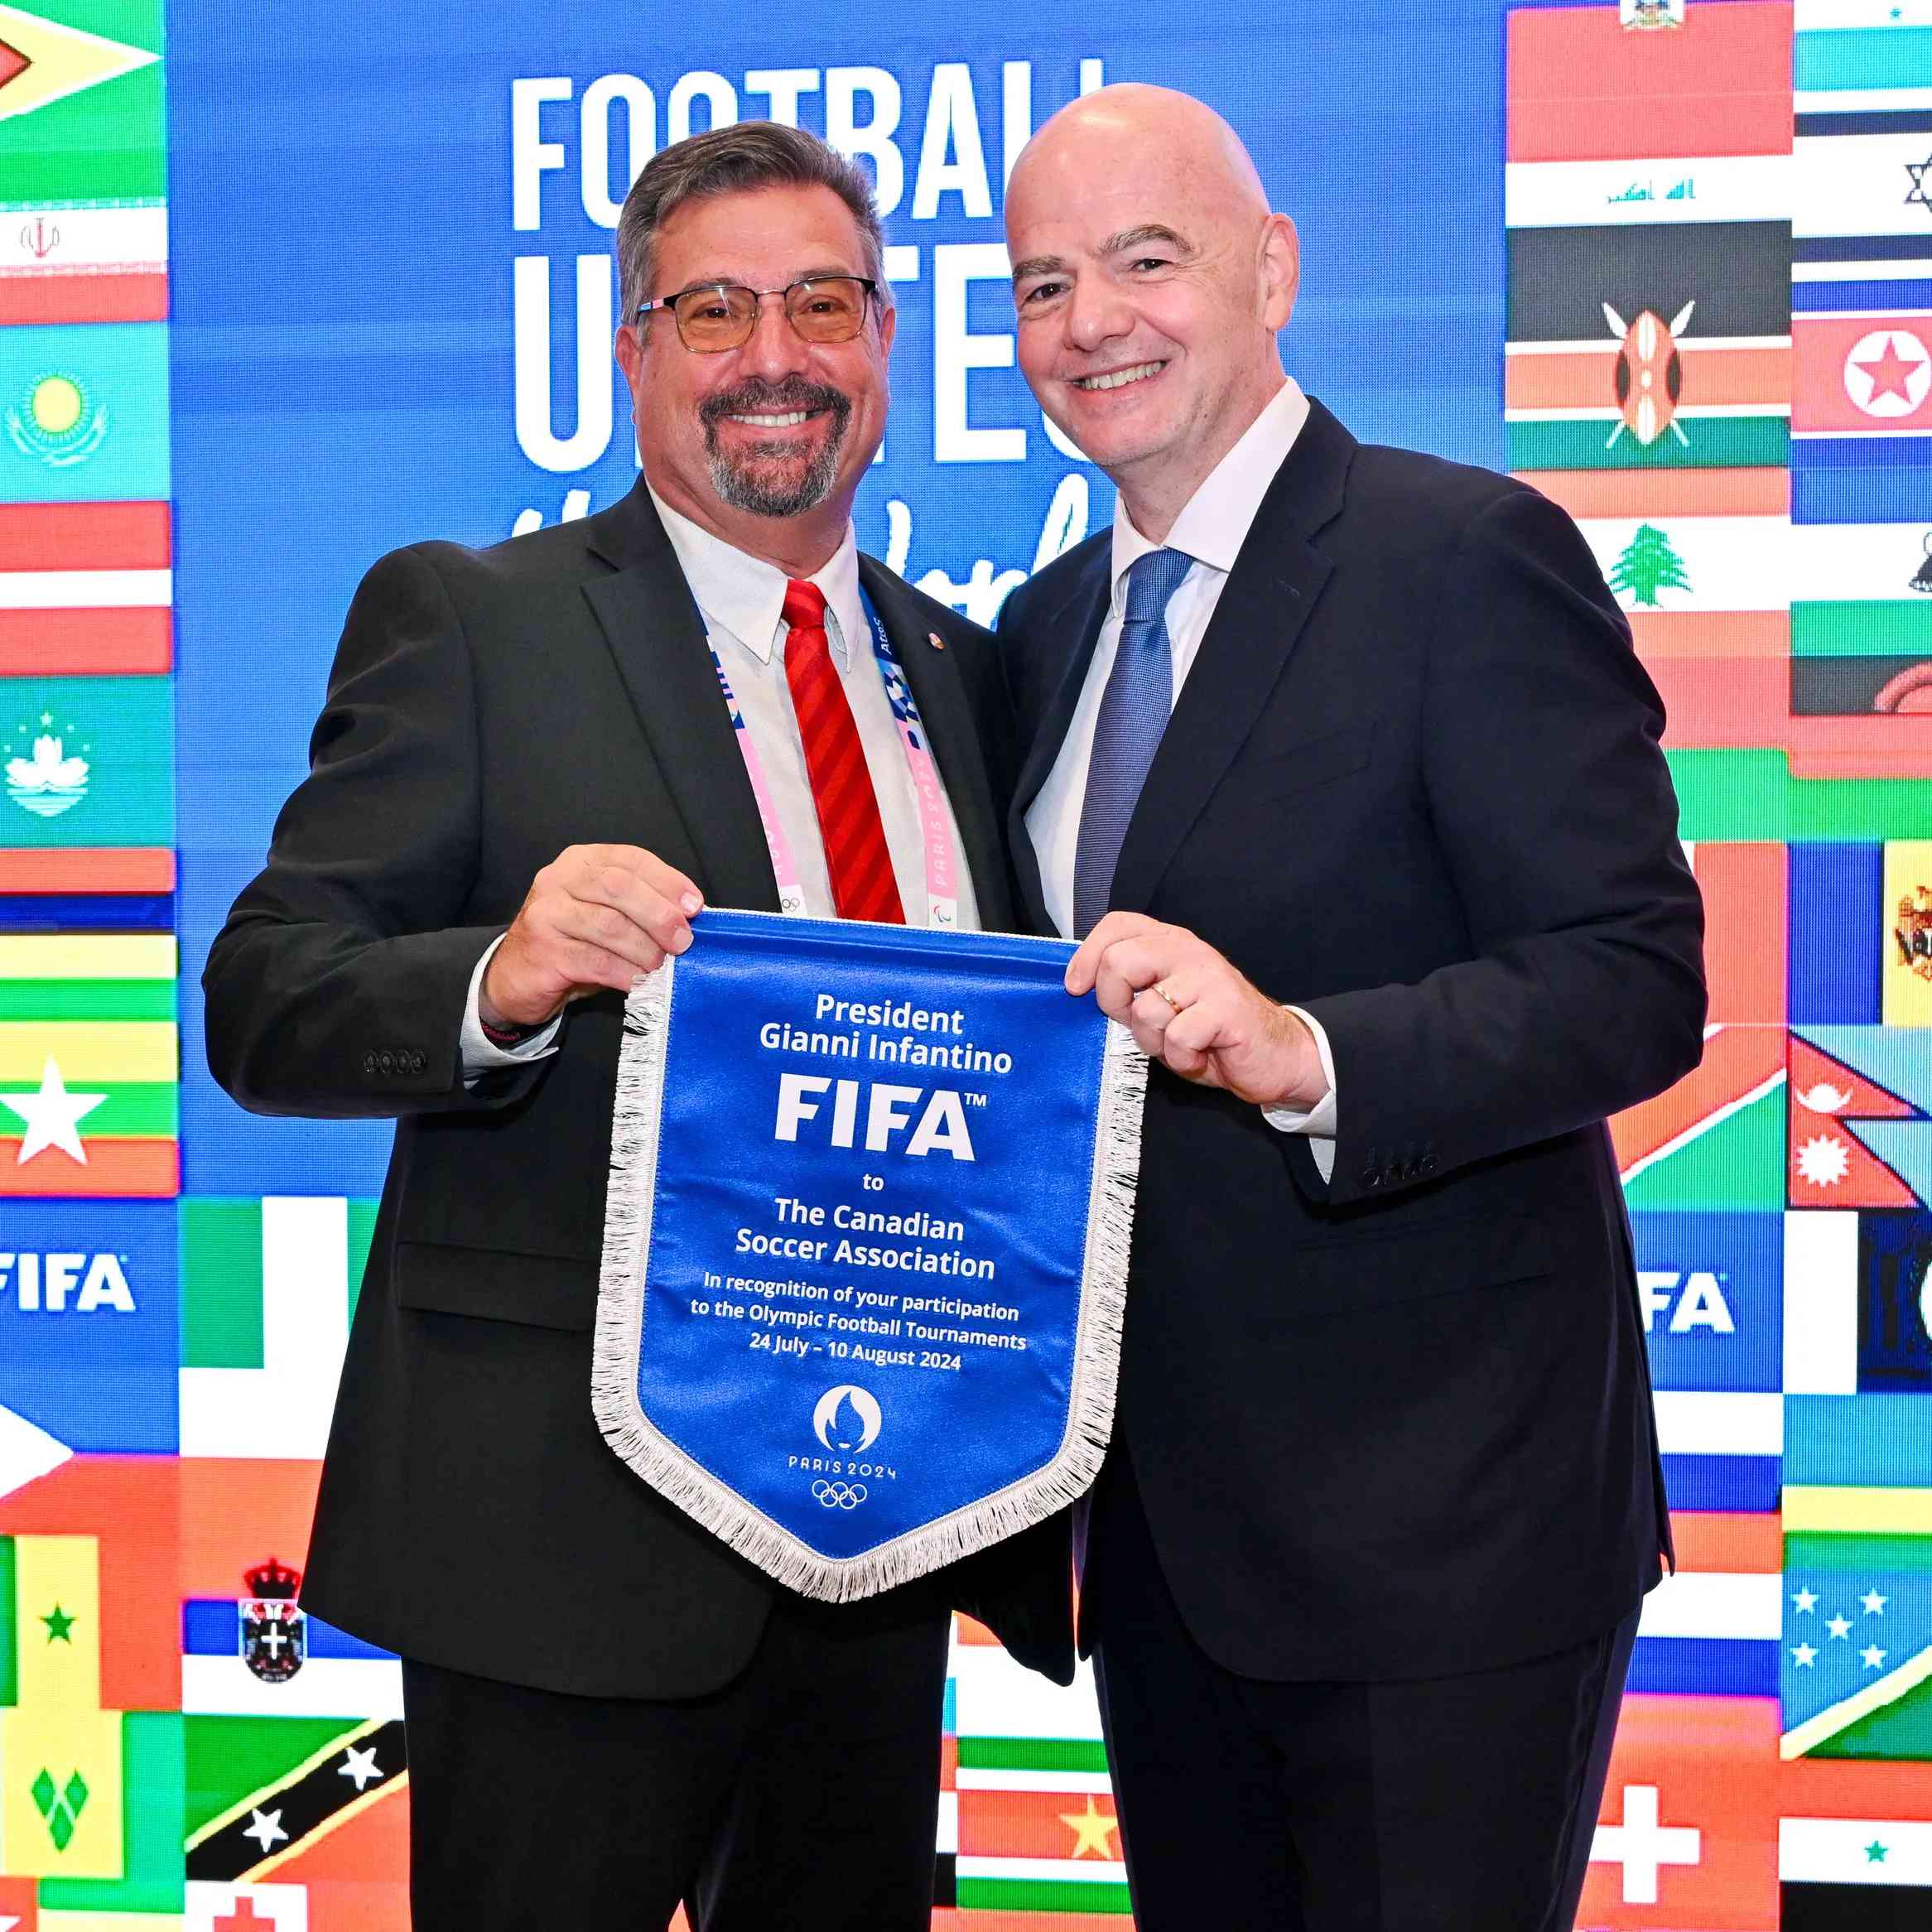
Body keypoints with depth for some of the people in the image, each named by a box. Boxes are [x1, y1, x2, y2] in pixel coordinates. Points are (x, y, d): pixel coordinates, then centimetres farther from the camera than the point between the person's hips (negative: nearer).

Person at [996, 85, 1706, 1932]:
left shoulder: (1464, 554, -11)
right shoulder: (1049, 626, 12)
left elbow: (1637, 983, -18)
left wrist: (1301, 1054, -32)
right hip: (1160, 1523, 7)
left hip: (1434, 1531, -7)